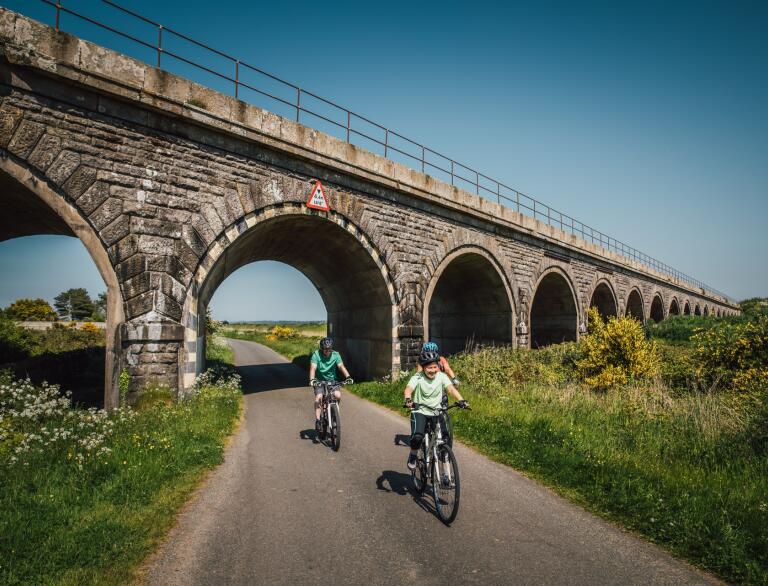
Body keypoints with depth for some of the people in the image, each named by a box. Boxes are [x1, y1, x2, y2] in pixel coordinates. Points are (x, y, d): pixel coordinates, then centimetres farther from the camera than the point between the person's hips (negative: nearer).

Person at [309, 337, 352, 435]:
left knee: (338, 395, -21)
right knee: (319, 397, -26)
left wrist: (348, 377, -35)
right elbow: (313, 368, -25)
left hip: (332, 380, 2)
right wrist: (311, 379, -42)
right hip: (319, 381, -2)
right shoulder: (316, 355, -14)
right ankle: (317, 420, -19)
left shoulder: (335, 355, -8)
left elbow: (341, 366, -18)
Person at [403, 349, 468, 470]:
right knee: (417, 436, -25)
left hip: (436, 412, 2)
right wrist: (408, 400, -50)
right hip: (419, 411, -2)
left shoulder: (441, 376, -6)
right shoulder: (417, 377, -12)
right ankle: (413, 456, 8)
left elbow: (451, 388, -19)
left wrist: (461, 400, -37)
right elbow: (408, 389, -27)